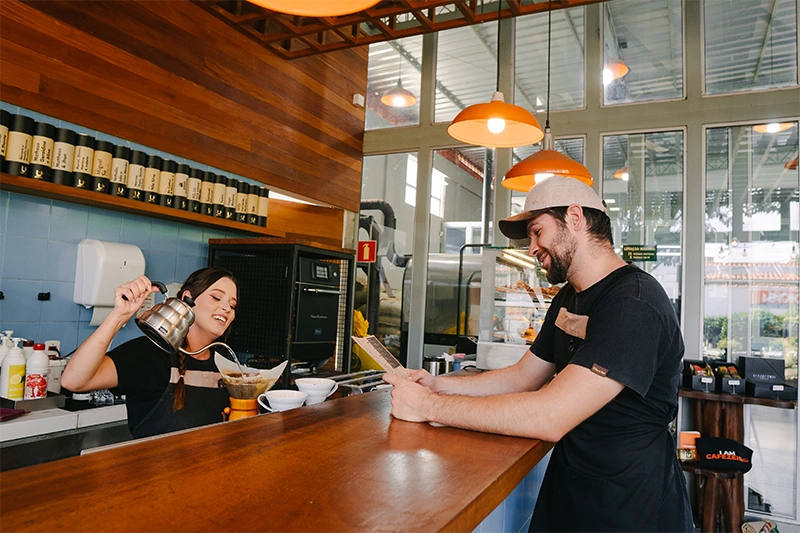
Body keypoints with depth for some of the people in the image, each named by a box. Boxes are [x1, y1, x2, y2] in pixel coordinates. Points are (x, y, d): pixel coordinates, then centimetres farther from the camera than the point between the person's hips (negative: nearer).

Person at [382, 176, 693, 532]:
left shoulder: (633, 303, -24)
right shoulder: (567, 300, 8)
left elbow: (551, 417, -31)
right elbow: (523, 376, 11)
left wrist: (429, 406, -24)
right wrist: (439, 385, -3)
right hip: (567, 488, 7)